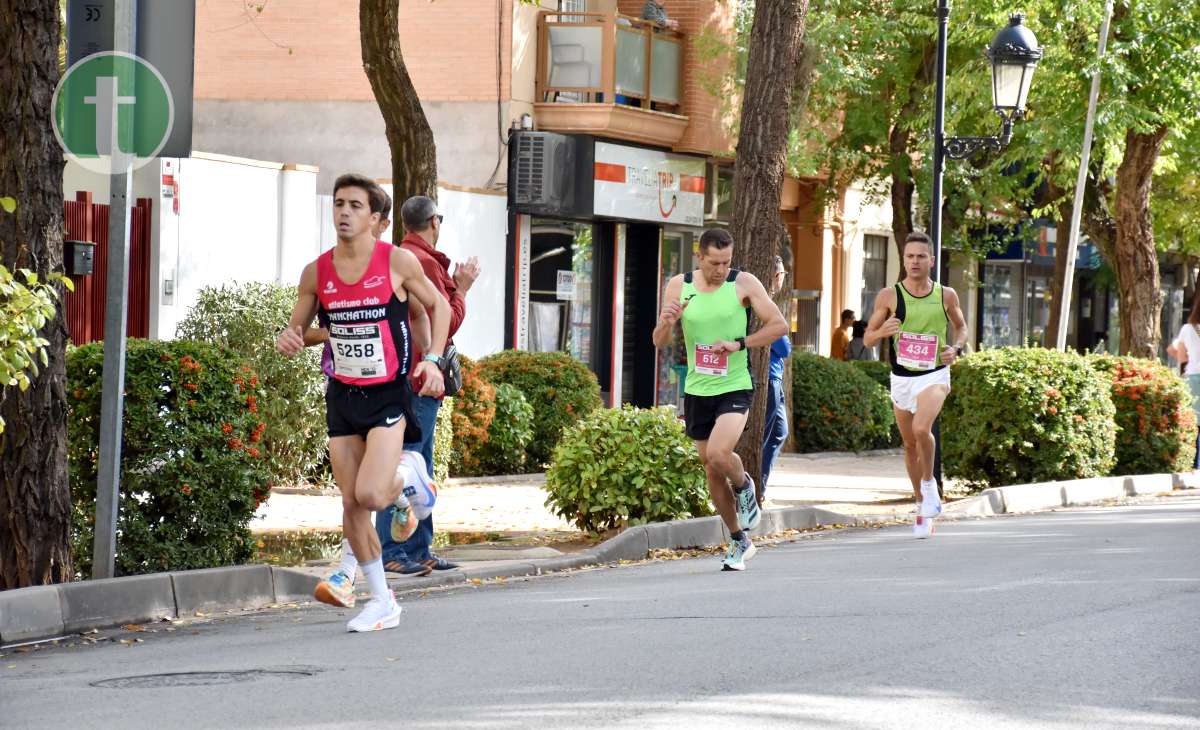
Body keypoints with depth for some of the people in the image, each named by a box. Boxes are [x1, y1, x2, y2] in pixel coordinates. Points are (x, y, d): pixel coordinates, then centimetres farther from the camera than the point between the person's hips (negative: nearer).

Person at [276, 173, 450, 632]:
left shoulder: (398, 263, -8)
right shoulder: (316, 273, 1)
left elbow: (438, 305, 6)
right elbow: (296, 328, 11)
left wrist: (433, 359, -7)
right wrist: (289, 340, -13)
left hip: (389, 393, -4)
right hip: (343, 396, 4)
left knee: (370, 494, -20)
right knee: (350, 505, 3)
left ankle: (405, 491, 17)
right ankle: (382, 602, 16)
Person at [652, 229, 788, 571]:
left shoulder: (744, 284, -6)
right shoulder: (679, 286, 2)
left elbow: (779, 325, -5)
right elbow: (659, 342, 4)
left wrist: (739, 344, -16)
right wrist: (667, 321, -18)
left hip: (735, 387, -4)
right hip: (697, 390, 4)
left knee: (718, 454, -25)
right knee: (711, 471, 9)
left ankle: (744, 487, 9)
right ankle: (739, 542, 24)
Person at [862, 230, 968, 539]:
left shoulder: (946, 295, -1)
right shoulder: (889, 296, -3)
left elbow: (961, 327, 16)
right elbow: (867, 338, 2)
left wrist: (956, 348, -5)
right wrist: (882, 331, -20)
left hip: (934, 376, -2)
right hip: (901, 378, 2)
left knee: (921, 429, -28)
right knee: (910, 444, 11)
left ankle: (929, 483, -4)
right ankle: (922, 505, 29)